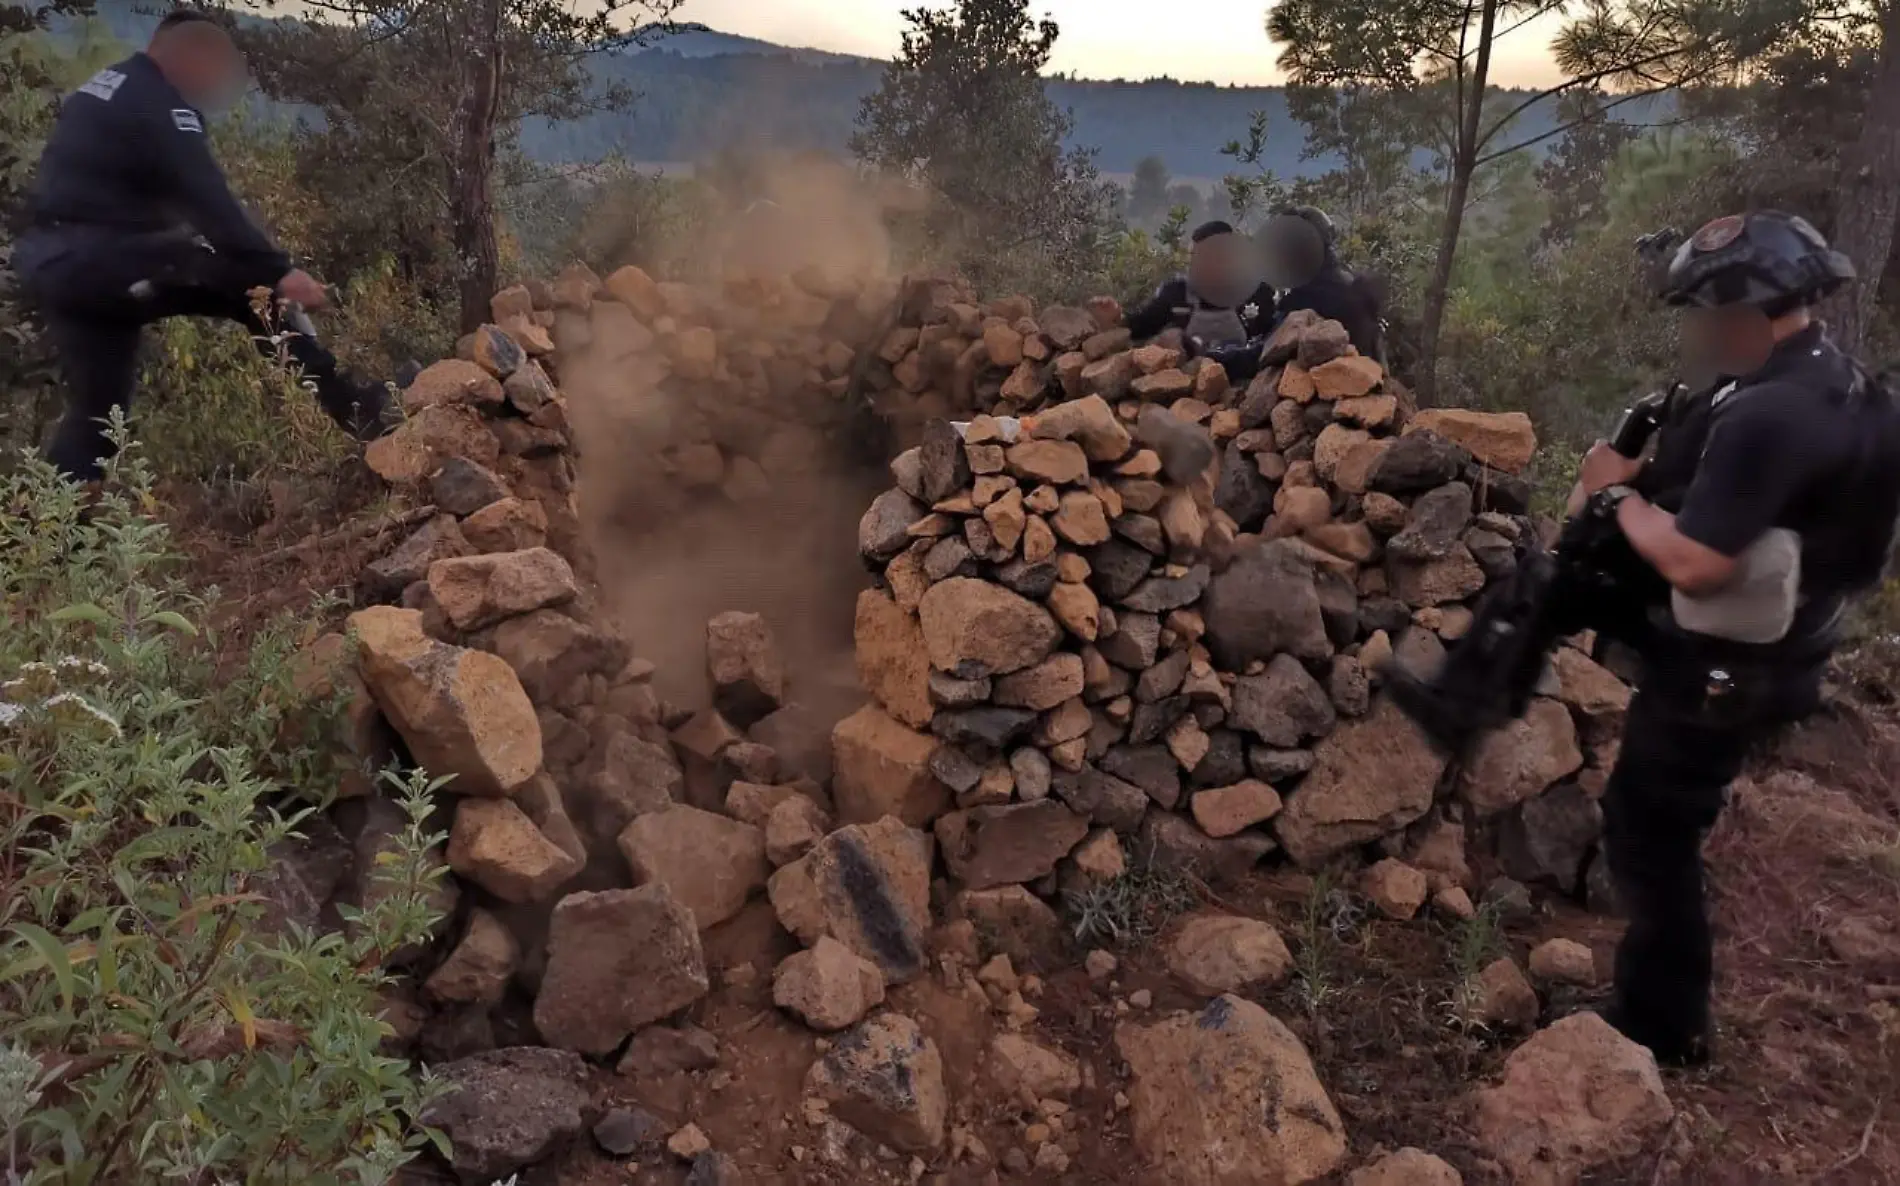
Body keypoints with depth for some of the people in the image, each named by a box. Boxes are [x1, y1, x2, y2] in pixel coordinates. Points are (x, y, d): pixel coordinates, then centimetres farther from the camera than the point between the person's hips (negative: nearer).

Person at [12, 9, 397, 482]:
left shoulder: (105, 88, 21)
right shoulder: (158, 103, -9)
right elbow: (209, 200, -19)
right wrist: (278, 270, -24)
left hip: (54, 261, 9)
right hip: (96, 258, -9)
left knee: (97, 410, 14)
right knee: (253, 287, -7)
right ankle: (352, 407, -11)